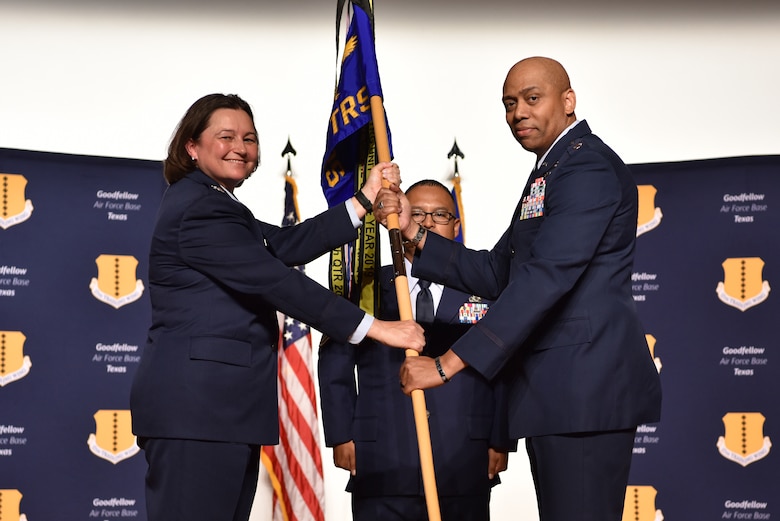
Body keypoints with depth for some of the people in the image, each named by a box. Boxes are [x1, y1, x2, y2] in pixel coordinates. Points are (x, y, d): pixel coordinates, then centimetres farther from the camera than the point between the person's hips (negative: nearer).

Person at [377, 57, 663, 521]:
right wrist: (414, 233, 6)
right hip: (557, 390, 10)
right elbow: (497, 274, 19)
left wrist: (449, 363, -23)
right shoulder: (552, 171, 22)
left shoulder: (588, 167, -12)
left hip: (584, 386, -10)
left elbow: (543, 278, -22)